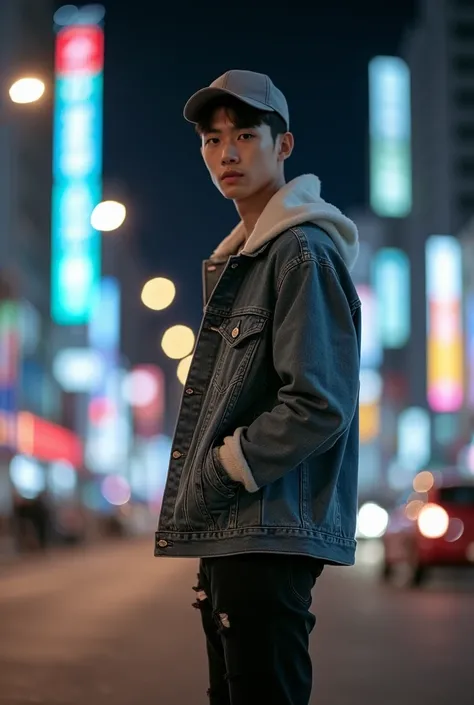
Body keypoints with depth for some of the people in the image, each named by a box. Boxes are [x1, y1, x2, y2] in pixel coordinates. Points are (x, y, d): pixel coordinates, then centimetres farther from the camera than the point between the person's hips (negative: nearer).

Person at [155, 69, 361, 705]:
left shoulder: (303, 253, -12)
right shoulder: (239, 258, 19)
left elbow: (319, 405, -20)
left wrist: (222, 471, -13)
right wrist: (200, 498, 13)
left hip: (272, 535, -10)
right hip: (228, 533, 10)